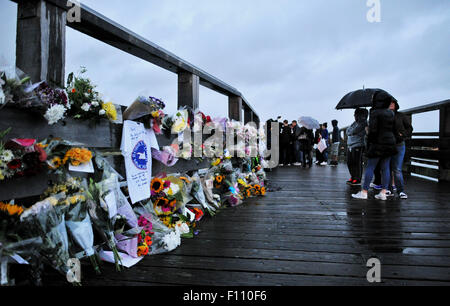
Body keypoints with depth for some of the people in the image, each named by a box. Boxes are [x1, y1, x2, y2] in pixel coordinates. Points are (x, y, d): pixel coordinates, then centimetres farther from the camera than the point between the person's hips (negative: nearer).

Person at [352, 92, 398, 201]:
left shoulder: (375, 112, -11)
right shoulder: (391, 113, 10)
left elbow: (373, 130, -16)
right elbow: (393, 128, 10)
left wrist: (369, 142, -5)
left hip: (378, 143, -6)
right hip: (390, 142, 7)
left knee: (370, 167, -1)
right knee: (385, 168, 8)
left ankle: (364, 192, 1)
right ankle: (383, 193, 9)